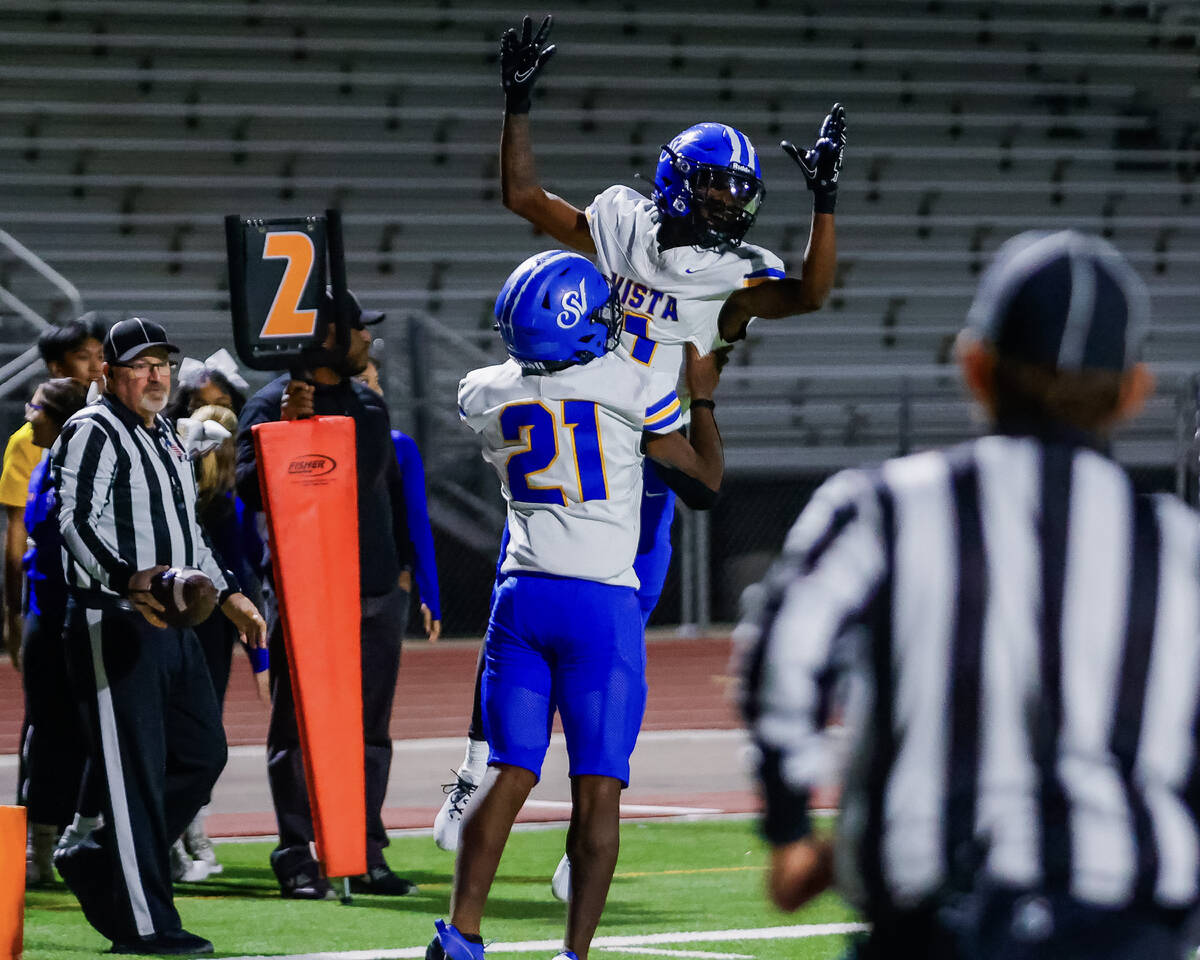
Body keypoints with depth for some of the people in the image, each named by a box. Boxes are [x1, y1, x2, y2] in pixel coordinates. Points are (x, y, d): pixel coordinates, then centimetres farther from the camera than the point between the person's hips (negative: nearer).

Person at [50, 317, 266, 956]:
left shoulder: (167, 439, 22)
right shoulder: (93, 432, -8)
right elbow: (78, 523, -20)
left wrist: (228, 595, 24)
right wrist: (131, 581, -34)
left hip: (171, 625, 9)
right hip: (114, 624, -9)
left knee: (202, 756, 10)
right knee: (135, 773, -7)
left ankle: (95, 866, 20)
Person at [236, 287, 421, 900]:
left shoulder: (368, 404, 17)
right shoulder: (271, 405, -5)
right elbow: (251, 491, -16)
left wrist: (399, 564, 18)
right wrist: (286, 429, -27)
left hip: (377, 593, 7)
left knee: (370, 728, 9)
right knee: (299, 729, -4)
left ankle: (367, 855, 15)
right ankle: (296, 860, -1)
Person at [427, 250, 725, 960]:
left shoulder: (487, 394, 4)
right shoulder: (630, 388, -7)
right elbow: (709, 473, 8)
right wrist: (703, 396, 23)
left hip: (521, 598, 4)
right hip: (601, 605, -4)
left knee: (510, 776, 8)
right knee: (598, 789, -1)